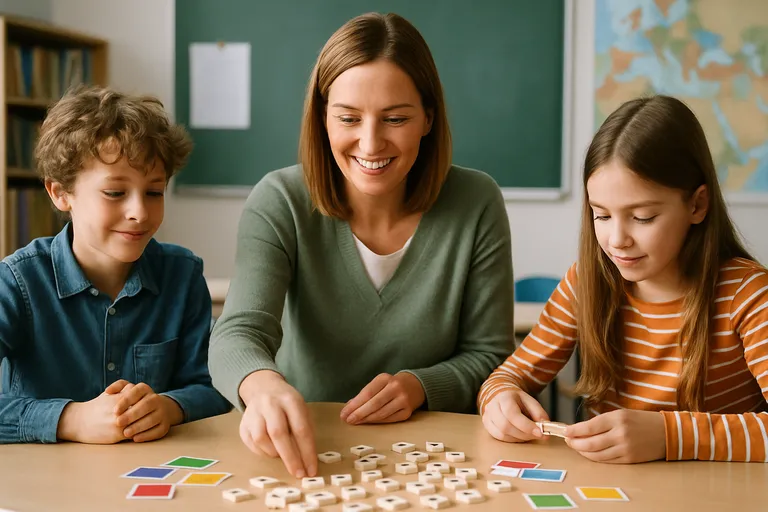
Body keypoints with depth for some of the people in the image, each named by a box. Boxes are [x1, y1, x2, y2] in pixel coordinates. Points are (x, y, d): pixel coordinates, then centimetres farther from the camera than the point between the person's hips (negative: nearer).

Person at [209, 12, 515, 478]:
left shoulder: (477, 204, -7)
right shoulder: (280, 202, -9)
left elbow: (490, 357, 1)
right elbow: (238, 335, -21)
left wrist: (419, 387, -19)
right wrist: (263, 385, -43)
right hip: (301, 455, -1)